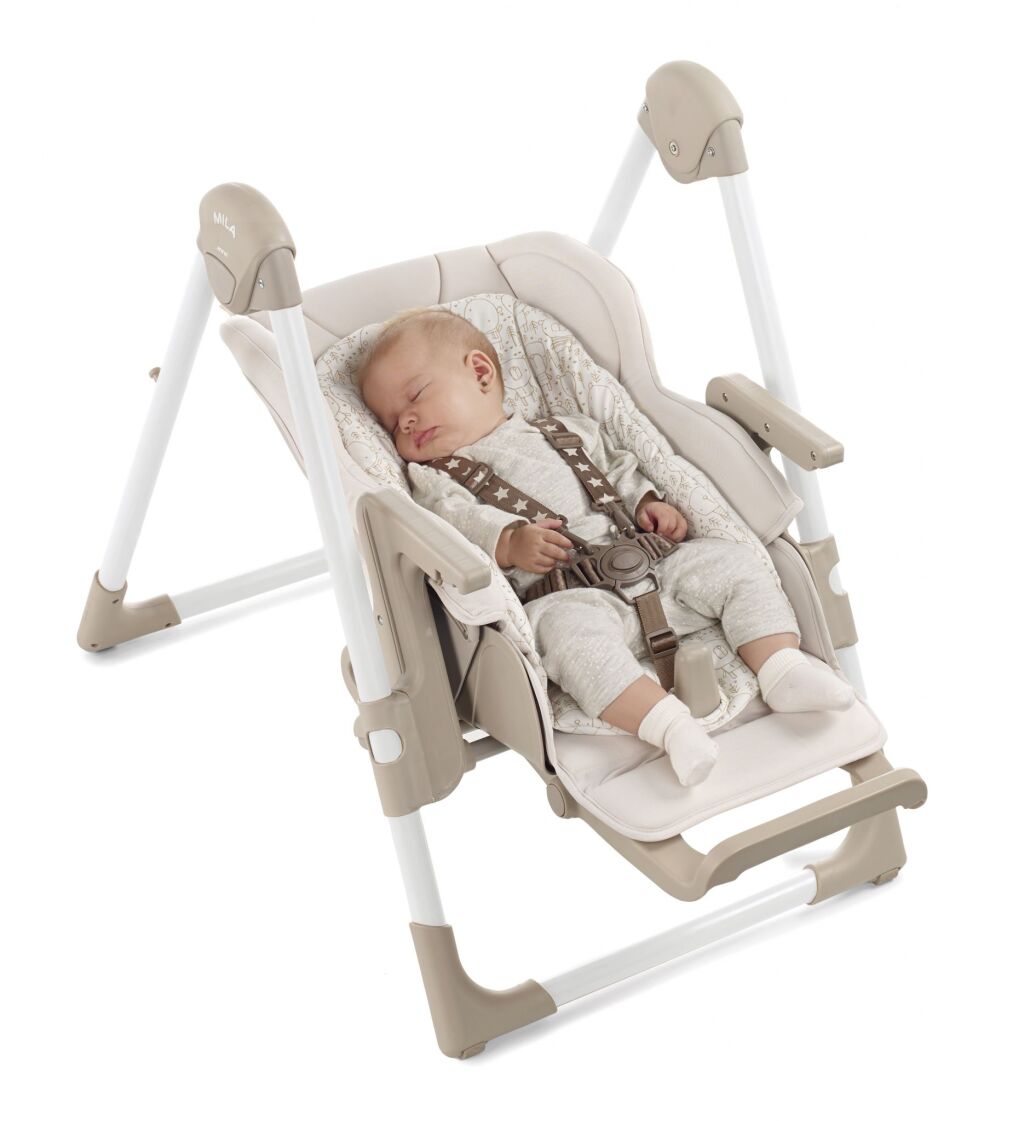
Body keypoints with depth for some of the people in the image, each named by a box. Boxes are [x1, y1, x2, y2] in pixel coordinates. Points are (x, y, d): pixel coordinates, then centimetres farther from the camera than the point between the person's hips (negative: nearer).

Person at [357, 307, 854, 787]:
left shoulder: (569, 433, 28)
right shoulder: (435, 479, 16)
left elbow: (620, 471, 29)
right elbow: (458, 522, -3)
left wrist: (649, 502, 8)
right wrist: (510, 542, -22)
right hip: (560, 597, -5)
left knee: (734, 562, -8)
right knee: (567, 626, -38)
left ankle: (784, 670, -17)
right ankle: (668, 725, -48)